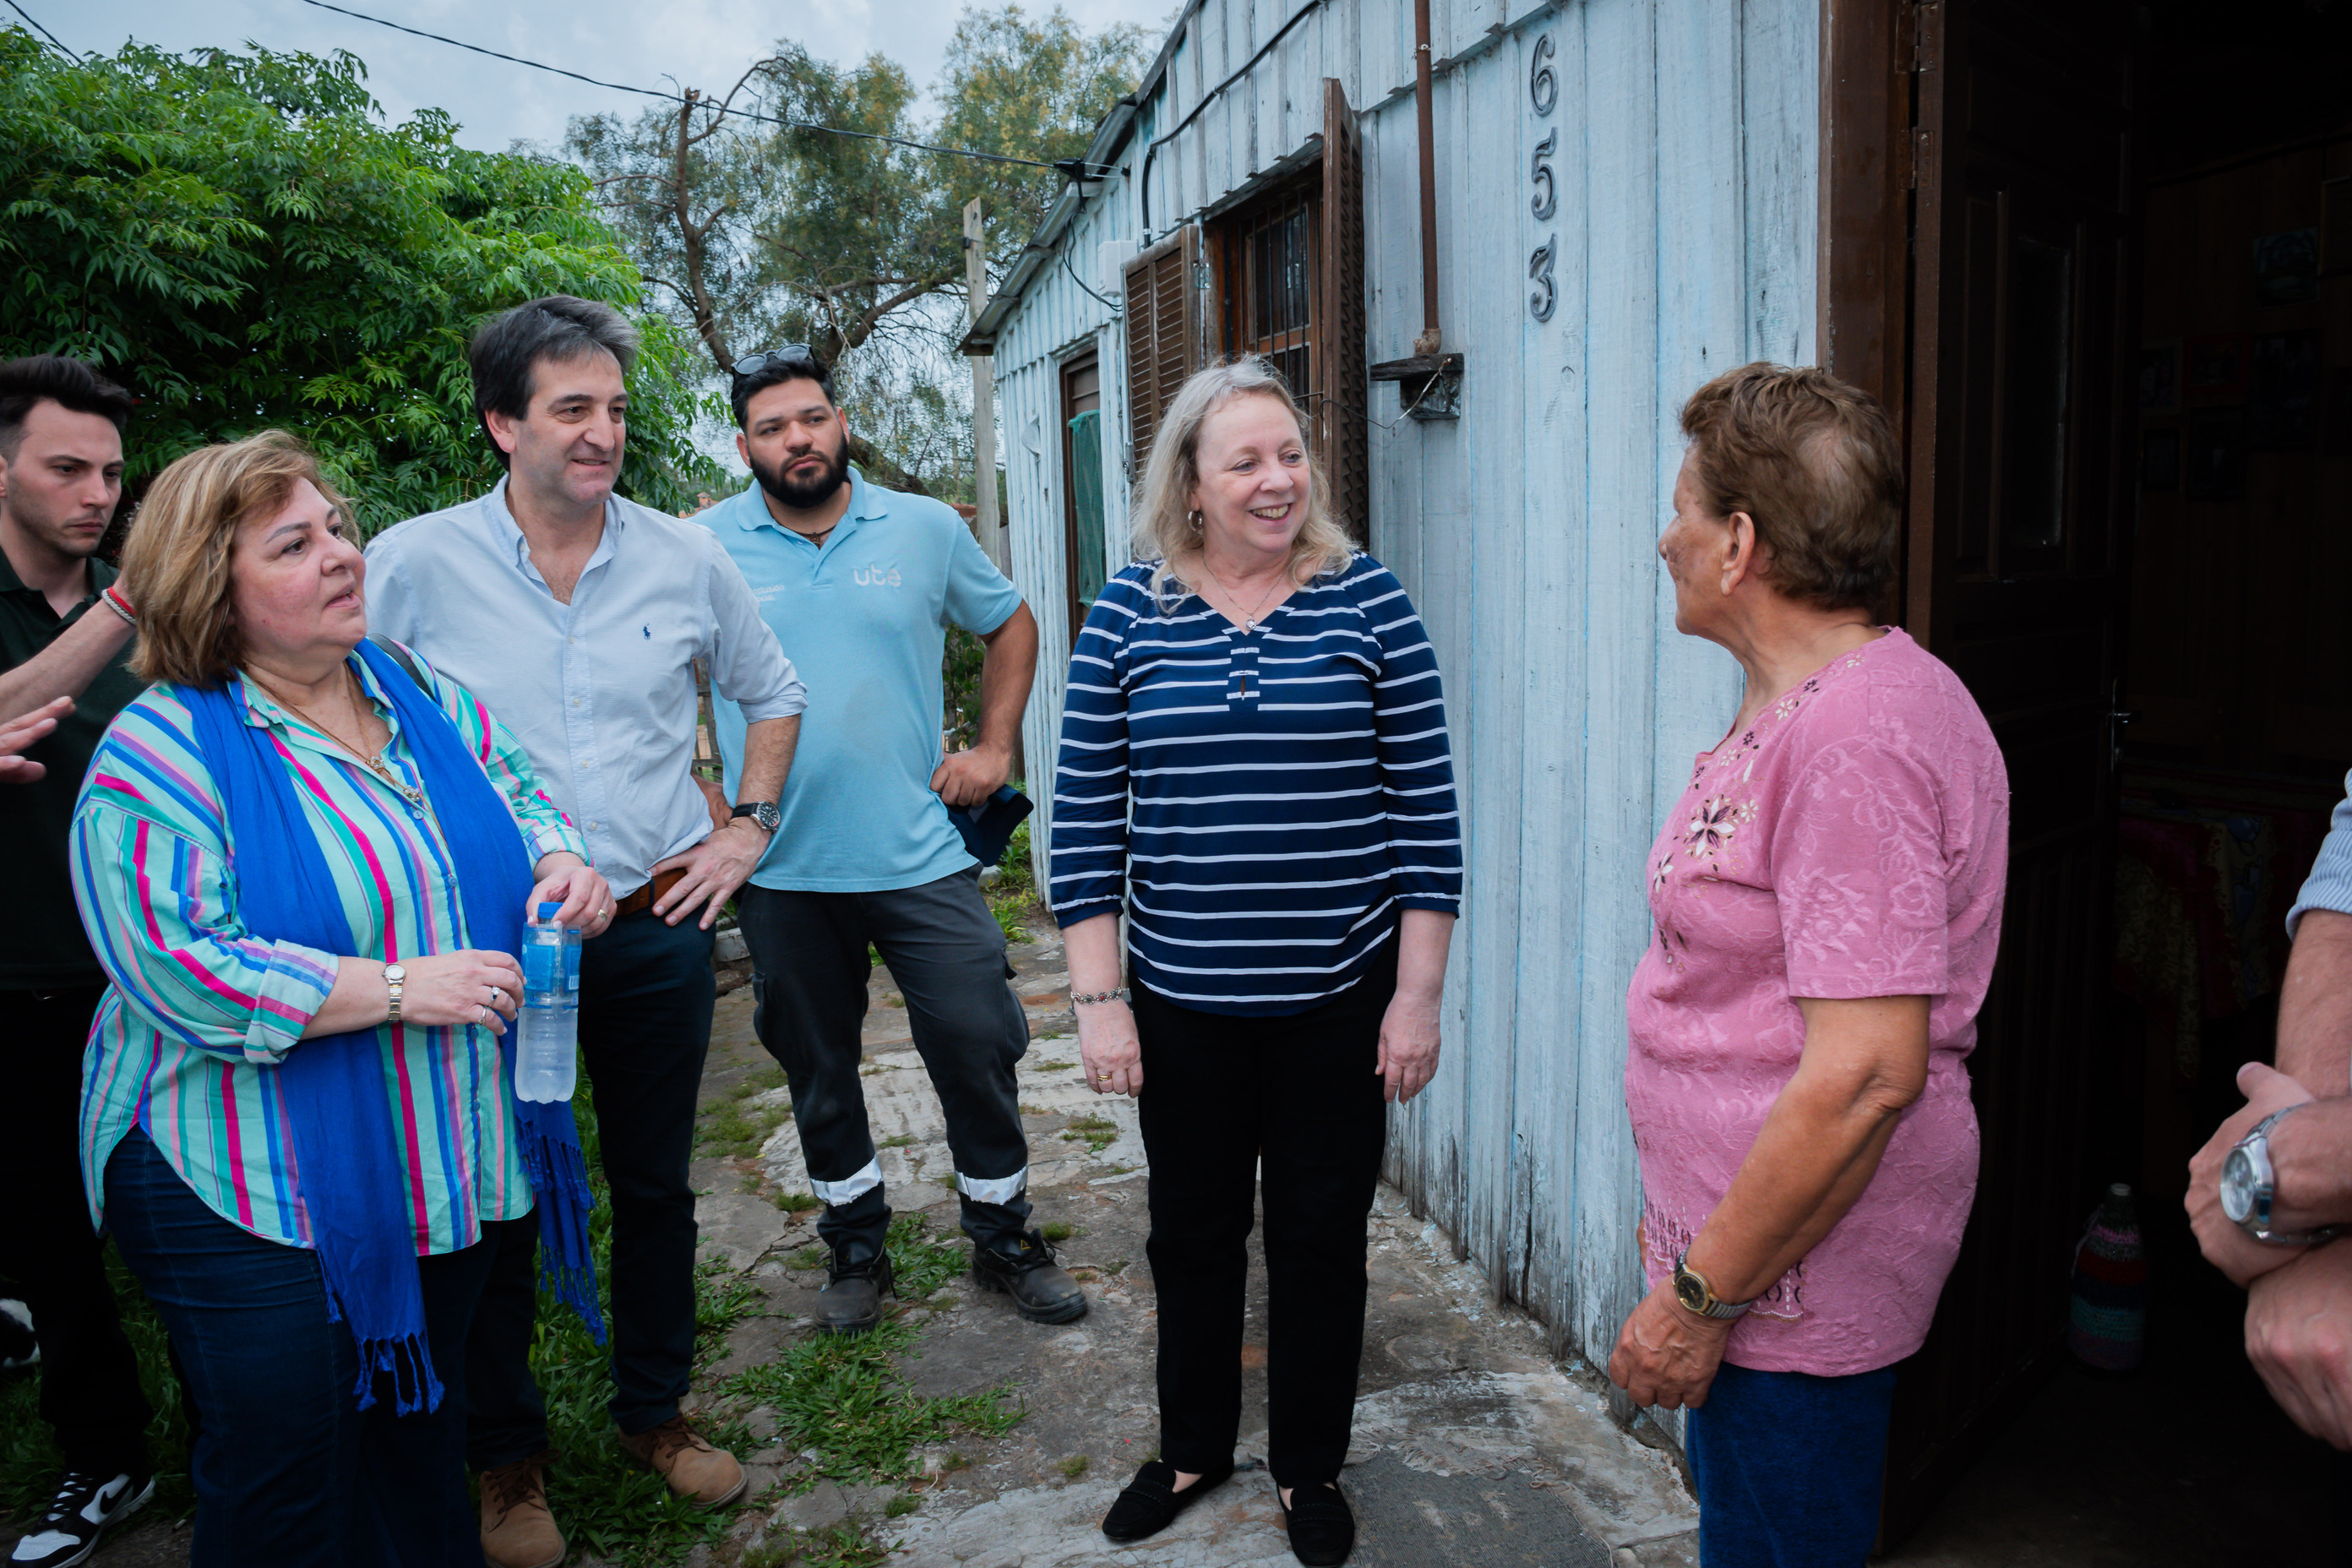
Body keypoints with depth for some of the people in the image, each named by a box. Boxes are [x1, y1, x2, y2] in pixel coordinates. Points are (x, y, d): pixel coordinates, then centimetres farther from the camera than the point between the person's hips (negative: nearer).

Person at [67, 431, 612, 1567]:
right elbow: (174, 969, -23)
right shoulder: (164, 751, -16)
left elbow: (517, 795, 13)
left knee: (421, 1443, 22)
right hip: (259, 1202, -6)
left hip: (451, 1165, 6)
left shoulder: (418, 692, 4)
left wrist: (561, 861, -10)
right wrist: (397, 988, -25)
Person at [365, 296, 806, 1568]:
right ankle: (507, 1453, 32)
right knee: (497, 1204, 11)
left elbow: (772, 693, 15)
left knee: (655, 1186, 16)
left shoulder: (685, 558, 1)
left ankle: (653, 1408, 37)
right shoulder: (414, 564, -7)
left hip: (657, 929, 2)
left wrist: (748, 828, 7)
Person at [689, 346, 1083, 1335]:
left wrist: (995, 746, 5)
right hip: (780, 869, 0)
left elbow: (1010, 624, 15)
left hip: (920, 853, 0)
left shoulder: (926, 530, 3)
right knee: (817, 1069, 13)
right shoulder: (703, 548, 0)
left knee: (978, 1046, 3)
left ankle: (1004, 1238, 25)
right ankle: (856, 1246, 33)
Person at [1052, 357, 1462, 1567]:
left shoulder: (1365, 599, -5)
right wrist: (1098, 1000, -4)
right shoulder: (1127, 612, -2)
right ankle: (1193, 1446, 43)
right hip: (1184, 1003, 1)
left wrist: (1418, 994, -6)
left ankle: (1309, 1466, 38)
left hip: (1340, 1000, -1)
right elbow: (1086, 816, -1)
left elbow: (1425, 807, -4)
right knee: (1193, 1237, 18)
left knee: (1321, 1240, 14)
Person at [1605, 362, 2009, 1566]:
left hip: (1796, 1272, -10)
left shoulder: (1858, 738, -24)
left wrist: (1701, 1296, -20)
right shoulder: (1790, 708, 10)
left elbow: (1865, 1075, -28)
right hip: (1745, 1223, 10)